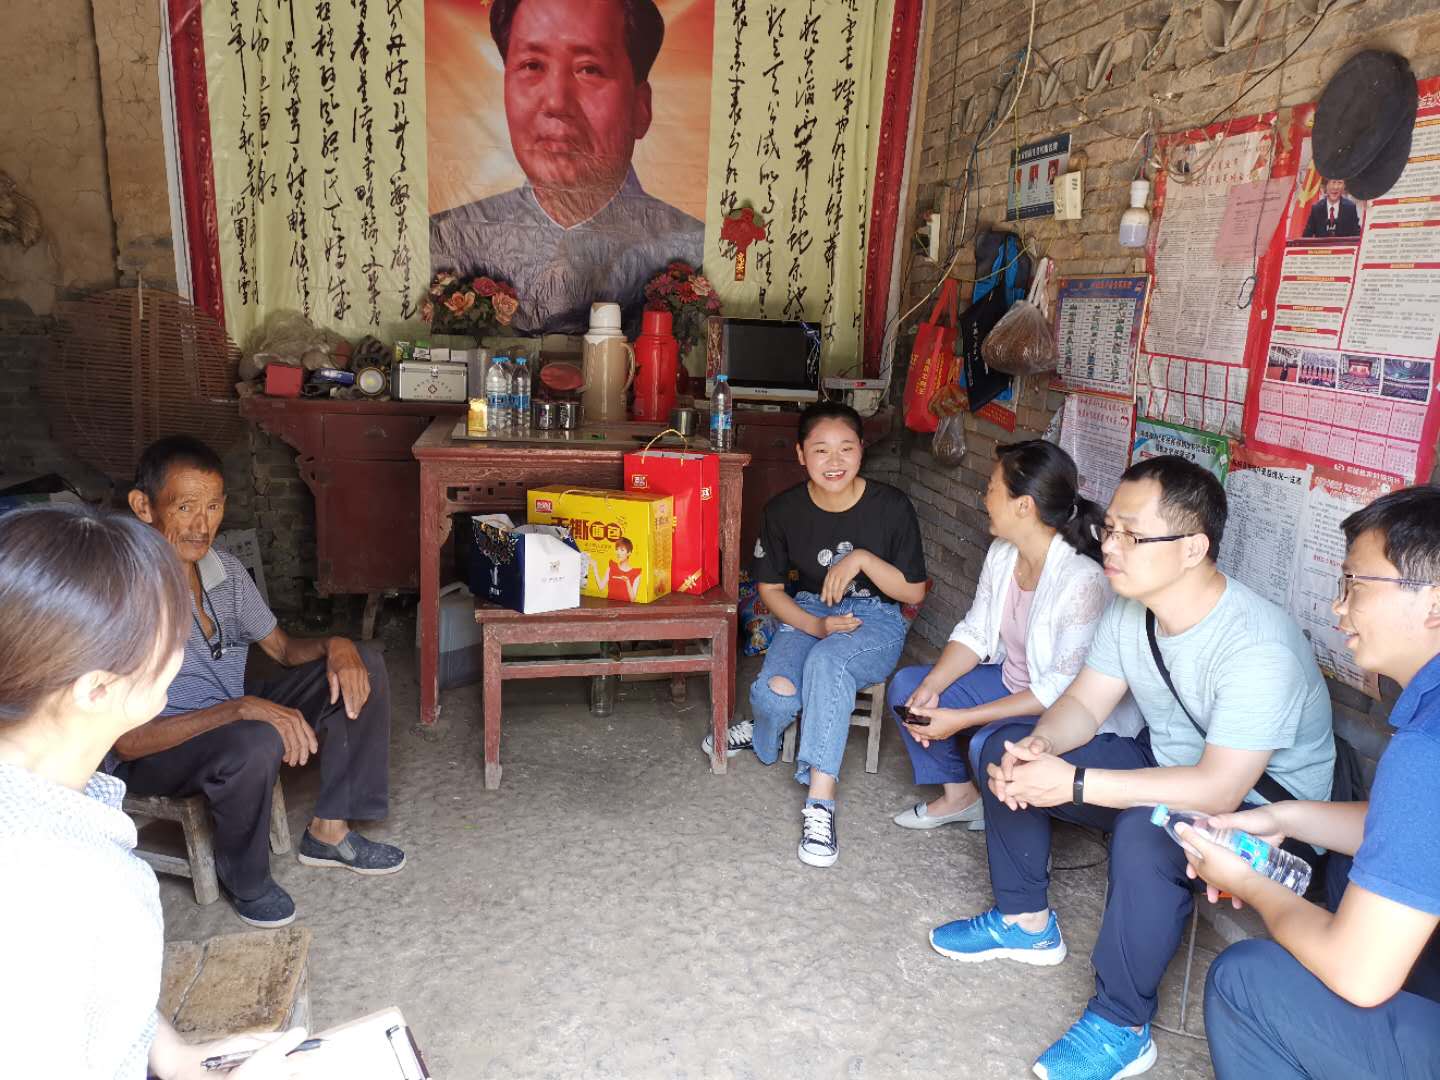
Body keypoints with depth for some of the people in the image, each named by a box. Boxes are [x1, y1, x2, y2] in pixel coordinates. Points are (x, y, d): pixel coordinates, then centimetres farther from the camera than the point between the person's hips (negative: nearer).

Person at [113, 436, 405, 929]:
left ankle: (329, 830, 4)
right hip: (155, 754, -7)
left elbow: (283, 648, 8)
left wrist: (334, 645, -14)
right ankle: (244, 879, -7)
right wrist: (242, 709, -38)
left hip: (232, 716, 7)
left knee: (364, 667, -4)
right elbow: (126, 739, -28)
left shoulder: (223, 568, -3)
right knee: (255, 744, -39)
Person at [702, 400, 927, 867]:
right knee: (776, 691, -28)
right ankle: (762, 738, 12)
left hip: (876, 621, -2)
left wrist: (863, 558, -23)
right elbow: (770, 589, 3)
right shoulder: (784, 510, -7)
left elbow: (913, 592, -6)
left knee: (827, 662, -37)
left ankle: (820, 803, -33)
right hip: (808, 614, 2)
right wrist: (815, 625, -15)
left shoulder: (890, 506, -13)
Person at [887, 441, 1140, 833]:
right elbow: (974, 633, 2)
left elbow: (1066, 687, -29)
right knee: (905, 686, -1)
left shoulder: (1082, 579, -31)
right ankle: (958, 795, 15)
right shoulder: (1002, 552, -5)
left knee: (988, 744, -33)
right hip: (1013, 682, 8)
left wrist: (962, 719, -29)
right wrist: (930, 688, -16)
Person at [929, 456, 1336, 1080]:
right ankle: (1025, 923, 16)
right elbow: (1084, 704, -2)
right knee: (1007, 750, 0)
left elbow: (1218, 791, -36)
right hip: (1164, 764, 8)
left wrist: (1074, 783, -38)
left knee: (1146, 829, -39)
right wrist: (1038, 747, -25)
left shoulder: (1258, 647, -32)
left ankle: (1122, 1028, -16)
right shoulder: (1129, 610, -8)